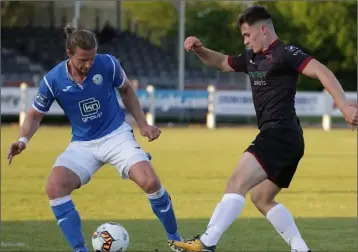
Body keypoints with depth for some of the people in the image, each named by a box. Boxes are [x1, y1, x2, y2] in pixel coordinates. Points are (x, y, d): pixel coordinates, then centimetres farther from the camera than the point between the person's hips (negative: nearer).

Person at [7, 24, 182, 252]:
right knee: (55, 186, -24)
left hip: (117, 135, -1)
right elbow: (35, 114, 3)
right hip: (83, 145, 1)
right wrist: (23, 140, -15)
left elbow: (126, 90, 8)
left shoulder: (108, 64, -14)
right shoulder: (53, 80, -14)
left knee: (150, 182, -21)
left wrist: (143, 124, 4)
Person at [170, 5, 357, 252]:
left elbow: (321, 71, -20)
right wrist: (199, 49, 13)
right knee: (261, 198, 19)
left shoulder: (284, 54, -9)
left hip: (280, 135, -11)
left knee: (237, 183, -21)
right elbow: (221, 62, 33)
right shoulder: (253, 57, 18)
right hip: (282, 139, 11)